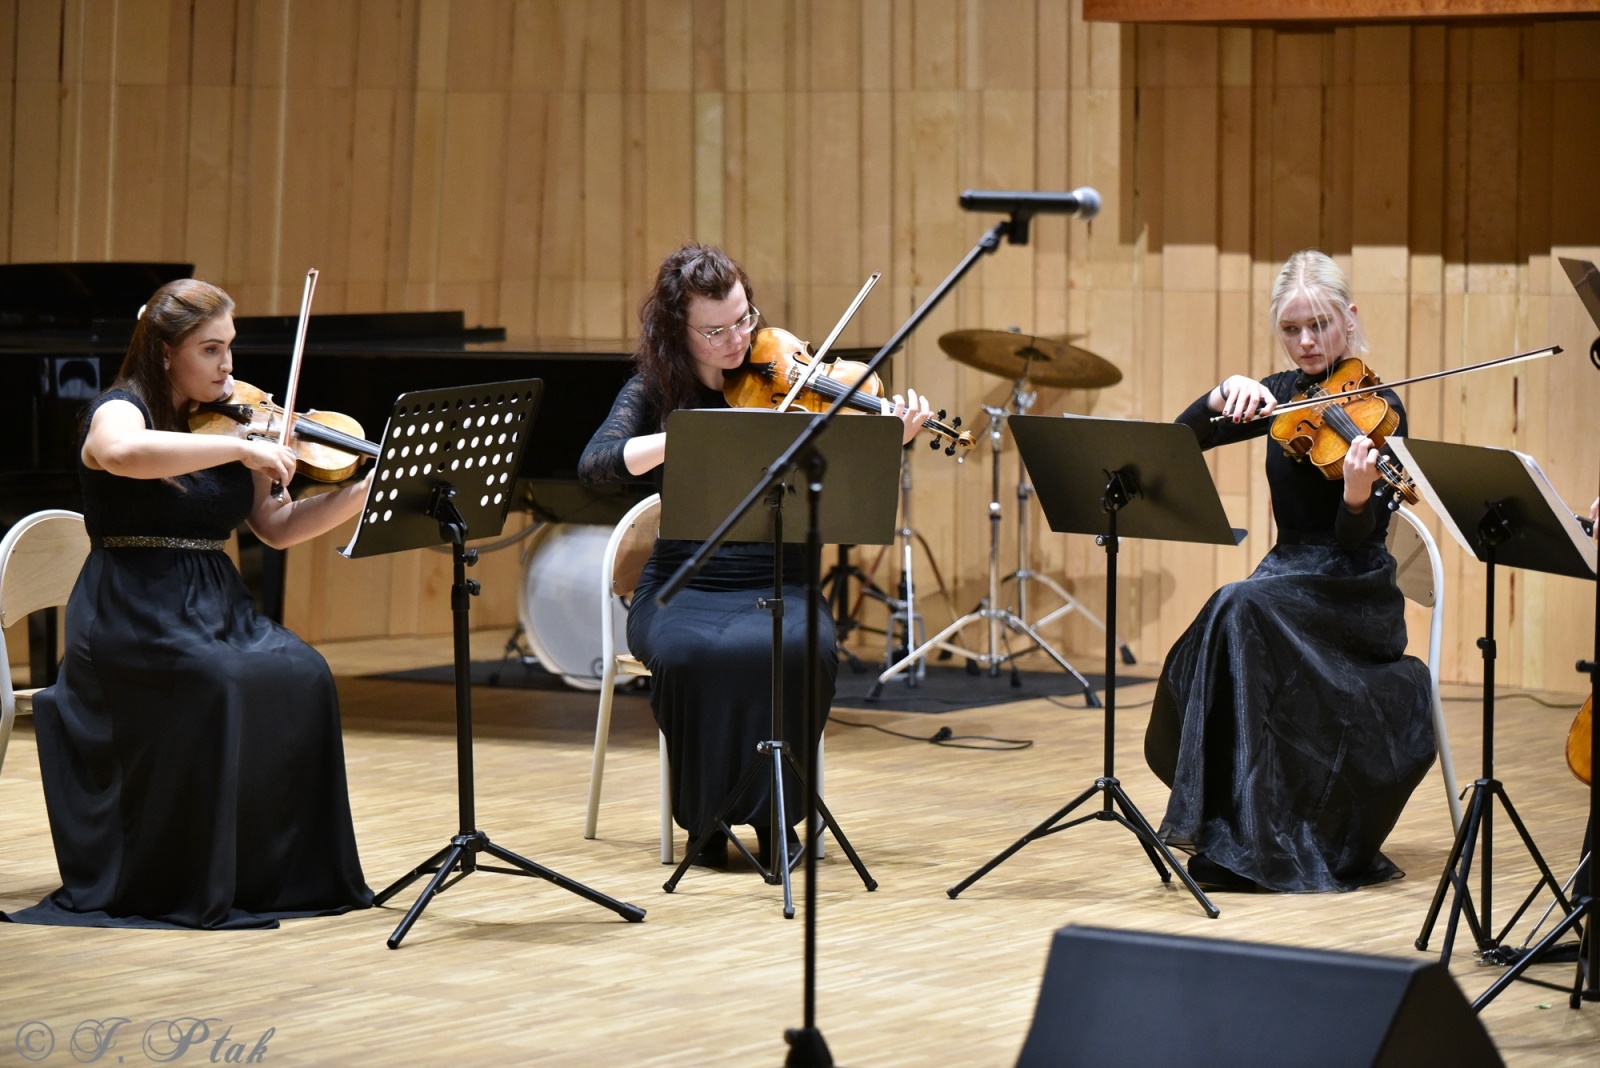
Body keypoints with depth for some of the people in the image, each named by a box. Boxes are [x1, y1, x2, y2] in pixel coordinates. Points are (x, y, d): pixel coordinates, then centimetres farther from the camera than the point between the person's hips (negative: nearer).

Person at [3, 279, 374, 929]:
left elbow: (277, 528, 11)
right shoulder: (119, 411, -6)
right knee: (217, 683, -33)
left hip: (216, 608, 6)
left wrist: (367, 488, -2)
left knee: (300, 675, -21)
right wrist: (240, 448, -32)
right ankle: (190, 887, -21)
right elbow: (123, 453, -34)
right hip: (131, 614, -6)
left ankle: (284, 872, -13)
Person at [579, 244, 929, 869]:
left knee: (801, 649, -35)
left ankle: (773, 814, -13)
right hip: (682, 588, 0)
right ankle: (705, 817, -13)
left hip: (775, 586, 0)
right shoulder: (656, 390, 4)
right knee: (692, 654, -36)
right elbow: (594, 465, -15)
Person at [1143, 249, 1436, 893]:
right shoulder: (1284, 396, 11)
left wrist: (1357, 494, -36)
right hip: (1287, 576, 5)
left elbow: (1356, 542, -14)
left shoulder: (1378, 406, -6)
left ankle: (1253, 841, -33)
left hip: (1353, 596, -5)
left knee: (1240, 610, -34)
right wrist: (1227, 391, -13)